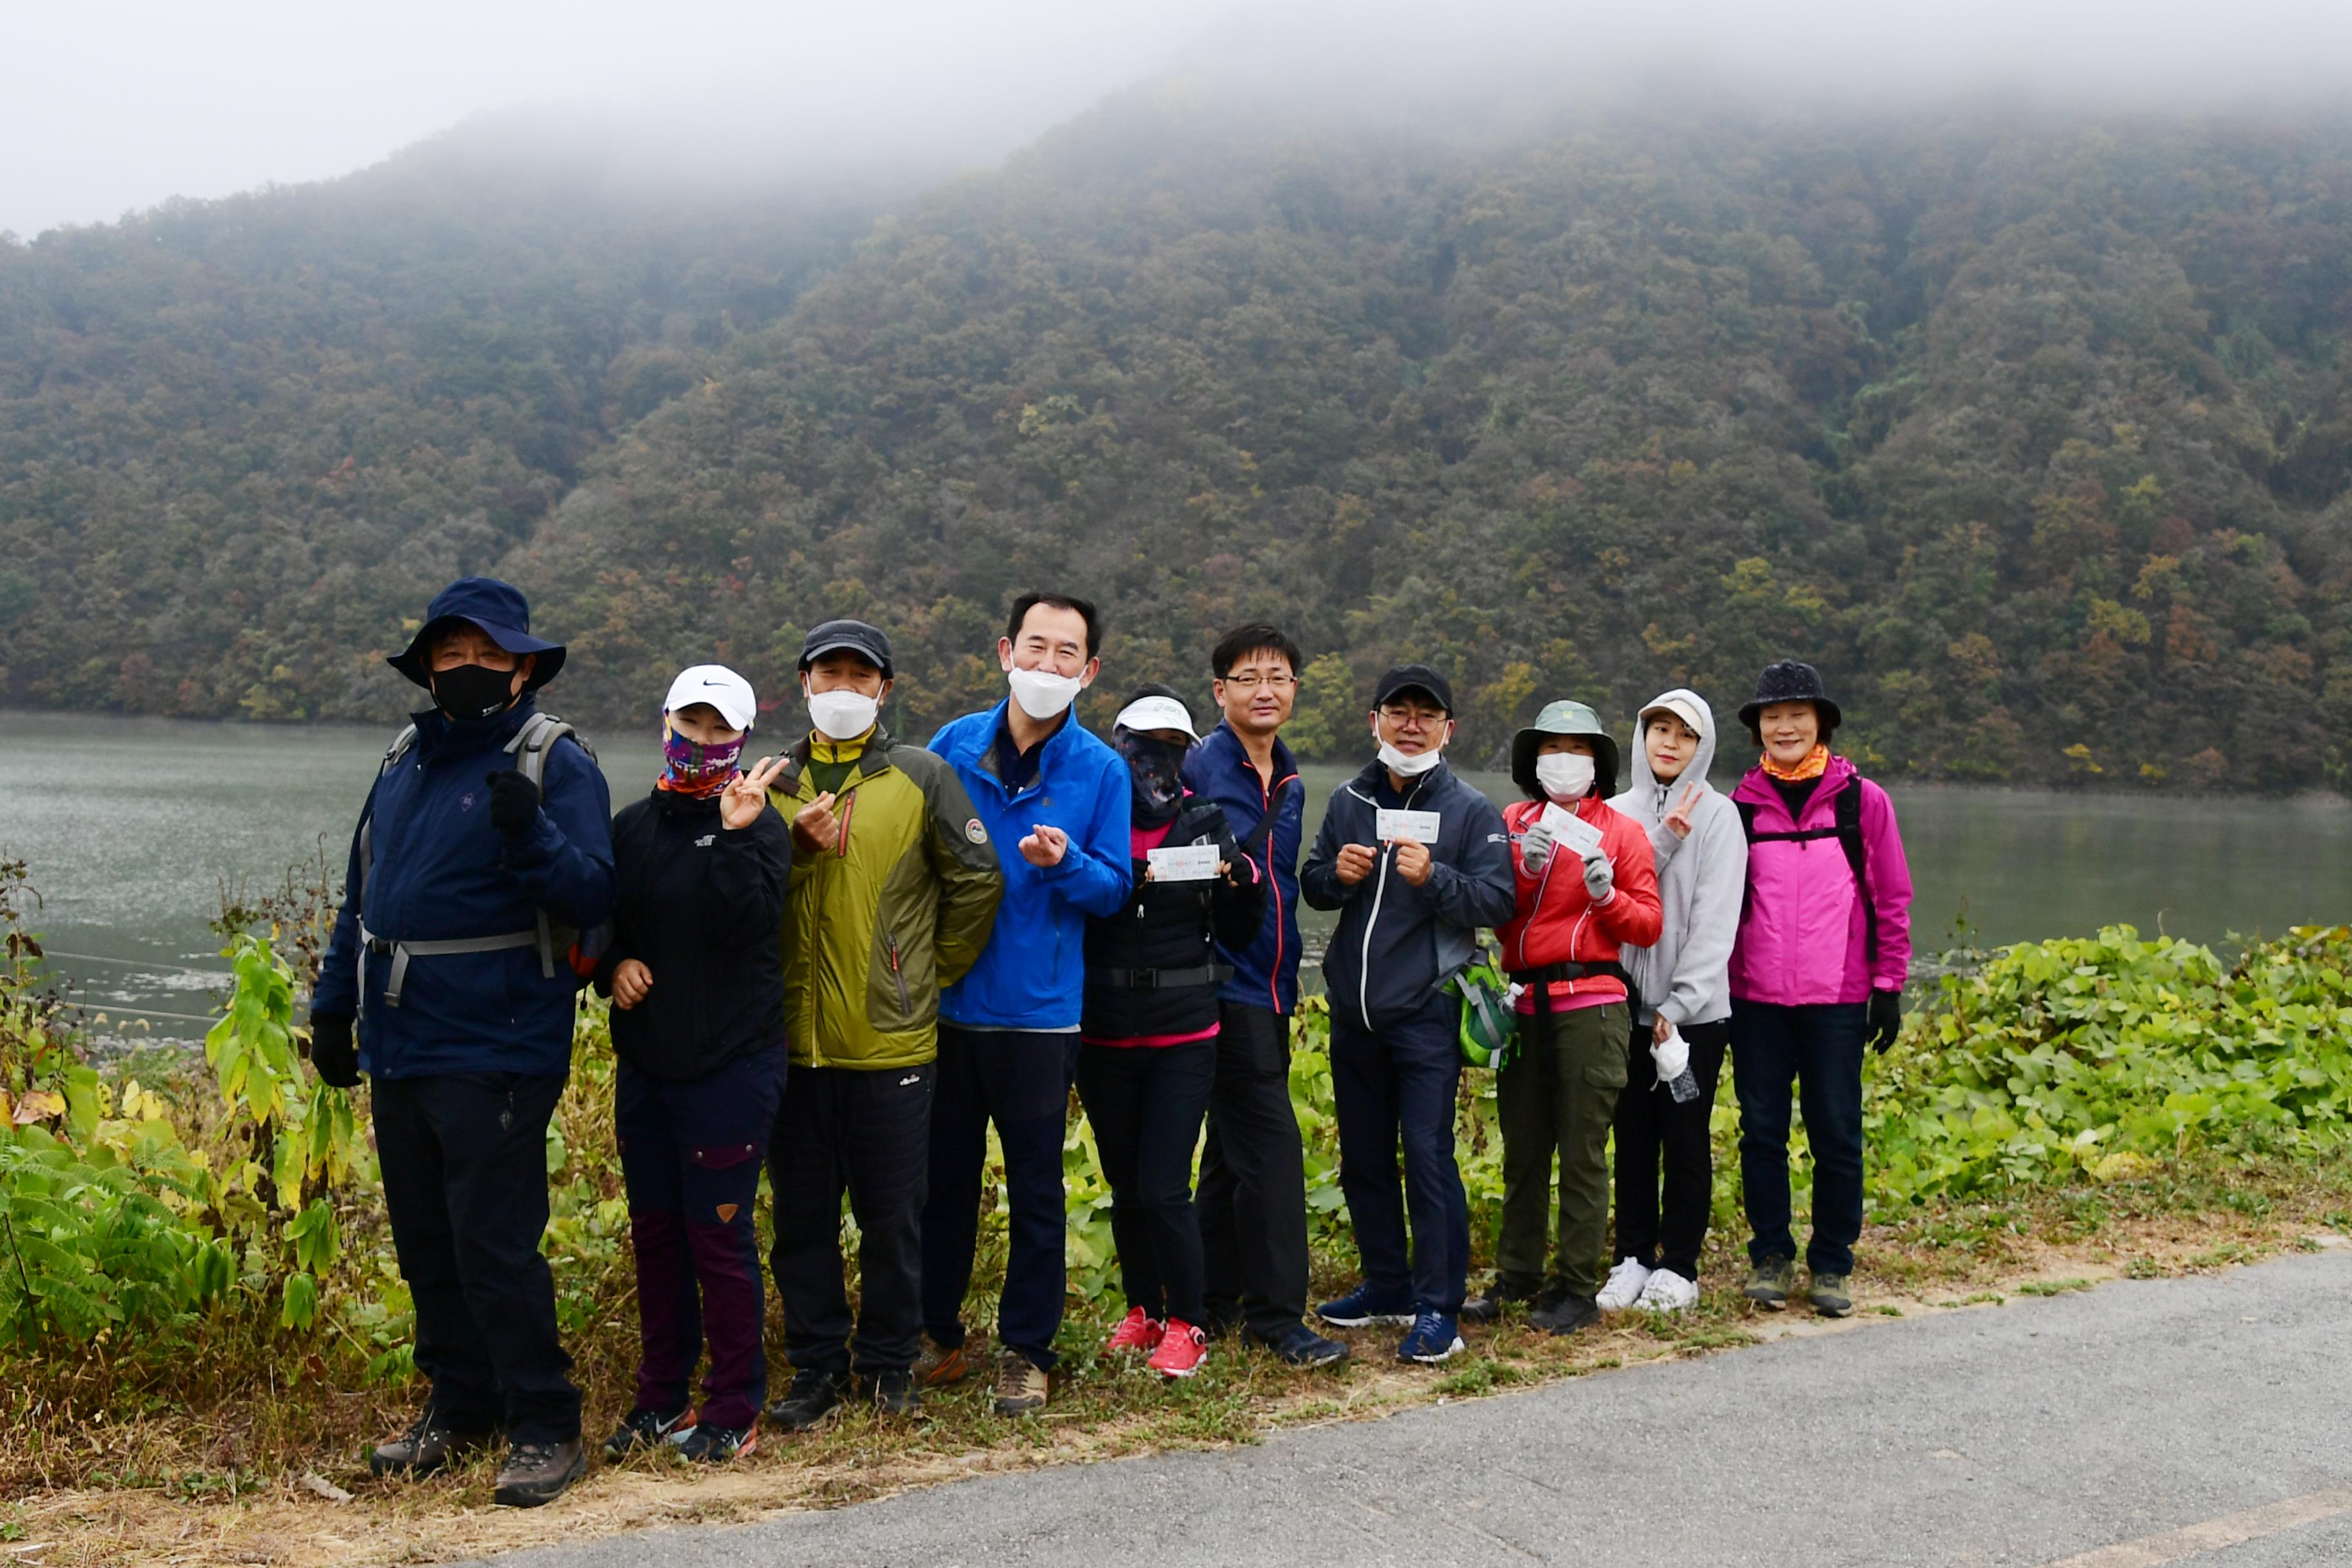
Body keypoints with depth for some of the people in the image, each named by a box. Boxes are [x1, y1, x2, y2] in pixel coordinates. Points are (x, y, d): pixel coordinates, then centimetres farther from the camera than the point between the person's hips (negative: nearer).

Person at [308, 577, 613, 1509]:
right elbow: (361, 895, 20)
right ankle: (458, 1409, 29)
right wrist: (332, 1006, 18)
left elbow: (593, 896, -16)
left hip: (494, 1054, -7)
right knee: (424, 1244, 14)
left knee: (494, 1247, -6)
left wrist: (529, 834, -32)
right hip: (398, 1046, 7)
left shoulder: (554, 762, -7)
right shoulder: (406, 760, 13)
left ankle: (544, 1430, 7)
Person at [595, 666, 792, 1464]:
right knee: (654, 1232, 13)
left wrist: (736, 836, -27)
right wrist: (613, 965, 1)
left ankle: (734, 1410, 10)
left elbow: (747, 924, -19)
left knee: (719, 1234, -2)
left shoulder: (757, 825, -5)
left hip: (730, 1065, -6)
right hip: (644, 1064, 6)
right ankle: (660, 1397, 26)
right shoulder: (633, 824, 11)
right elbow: (599, 920, 20)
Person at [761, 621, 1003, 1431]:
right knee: (802, 1218, 9)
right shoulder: (775, 784, 10)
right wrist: (795, 844, -10)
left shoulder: (922, 776, 1)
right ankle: (817, 1365, 22)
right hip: (793, 1039, 3)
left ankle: (888, 1362, 21)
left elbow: (977, 880, 3)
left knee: (893, 1218, 5)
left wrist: (933, 972, 6)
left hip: (891, 1040, -3)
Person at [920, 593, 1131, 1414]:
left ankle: (1026, 1349, 20)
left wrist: (1065, 862, -20)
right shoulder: (954, 745, 3)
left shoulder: (1100, 770, -1)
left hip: (1039, 1011, -2)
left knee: (1036, 1186, 6)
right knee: (943, 1177, 11)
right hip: (947, 1005, 2)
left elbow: (1115, 889, -1)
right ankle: (936, 1334, 26)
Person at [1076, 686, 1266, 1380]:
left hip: (1184, 1036, -1)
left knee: (1163, 1188, -7)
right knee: (1125, 1186, 12)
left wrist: (1244, 884, -12)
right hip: (1103, 1036, 1)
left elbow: (1238, 934, 7)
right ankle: (1143, 1312, 30)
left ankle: (1186, 1324, 10)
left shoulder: (1205, 823, 3)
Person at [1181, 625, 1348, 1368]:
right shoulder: (1204, 766, -11)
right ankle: (1276, 1315, -2)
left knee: (1234, 1150, 13)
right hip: (1225, 986, -8)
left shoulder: (1290, 783, 14)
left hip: (1269, 988, 8)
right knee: (1272, 1144, -9)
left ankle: (1217, 1301, 23)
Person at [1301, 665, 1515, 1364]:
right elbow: (1311, 885, 15)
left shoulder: (1472, 810, -3)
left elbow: (1498, 901, -10)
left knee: (1428, 1157, -7)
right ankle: (1386, 1285, 29)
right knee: (1364, 1156, 14)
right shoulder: (1348, 801, 10)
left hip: (1426, 1014, -5)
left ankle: (1438, 1307, 1)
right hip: (1354, 1014, 5)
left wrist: (1433, 877, -24)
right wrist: (1336, 874, -7)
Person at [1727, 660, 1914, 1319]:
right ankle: (1770, 1257, 19)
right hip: (1756, 999, 2)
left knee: (1836, 1135, 3)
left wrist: (1889, 985, 0)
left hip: (1837, 999, -1)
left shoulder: (1862, 800, 2)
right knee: (1761, 1133, 5)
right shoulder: (1742, 805, 7)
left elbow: (1891, 899, 5)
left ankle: (1830, 1265, 16)